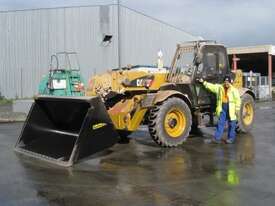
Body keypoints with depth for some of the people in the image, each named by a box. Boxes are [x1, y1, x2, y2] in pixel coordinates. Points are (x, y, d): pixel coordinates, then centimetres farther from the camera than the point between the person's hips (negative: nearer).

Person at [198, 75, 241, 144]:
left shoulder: (234, 90, -6)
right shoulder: (219, 87, 7)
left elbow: (238, 100, -7)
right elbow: (211, 86, 11)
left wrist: (237, 109, -10)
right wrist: (203, 82, 6)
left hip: (231, 109, -4)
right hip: (222, 108, 4)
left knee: (231, 125, 6)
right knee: (220, 123, 4)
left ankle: (231, 138, 17)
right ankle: (217, 138, 6)